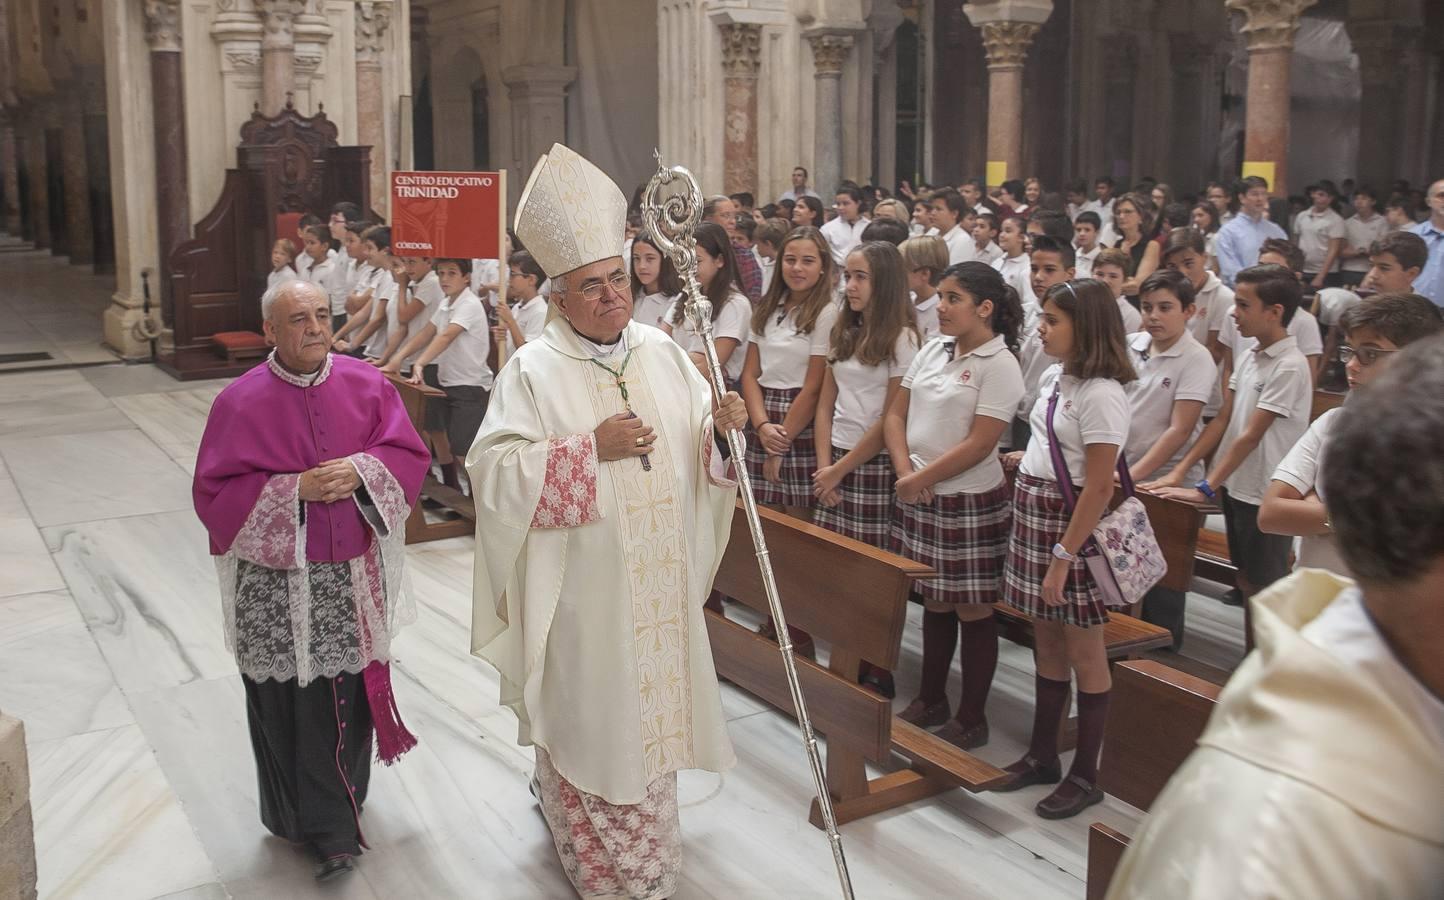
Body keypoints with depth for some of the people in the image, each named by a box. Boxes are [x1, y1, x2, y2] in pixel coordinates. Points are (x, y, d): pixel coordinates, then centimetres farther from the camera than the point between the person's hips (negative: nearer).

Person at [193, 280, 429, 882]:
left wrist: (362, 471, -16)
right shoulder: (241, 401, -7)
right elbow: (215, 494, -7)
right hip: (279, 588, -2)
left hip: (355, 580, 3)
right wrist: (294, 490, -18)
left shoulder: (366, 384, 1)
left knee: (353, 691, 11)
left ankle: (339, 803, 35)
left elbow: (410, 456, 4)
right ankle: (325, 827, 19)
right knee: (295, 703, 2)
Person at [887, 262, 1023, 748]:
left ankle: (971, 720, 18)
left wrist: (922, 479, -14)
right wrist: (905, 471, -7)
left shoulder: (998, 364, -12)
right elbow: (895, 415, 8)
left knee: (972, 610, 5)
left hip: (970, 502, -6)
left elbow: (979, 444, -18)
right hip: (919, 498, 7)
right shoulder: (932, 351, 7)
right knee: (934, 602, 18)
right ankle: (930, 701, 33)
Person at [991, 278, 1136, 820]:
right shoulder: (1054, 378, 8)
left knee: (1083, 651, 4)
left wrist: (1063, 558, -21)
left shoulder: (1101, 394, -19)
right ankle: (1042, 755, 30)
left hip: (1074, 525, -8)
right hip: (1034, 514, 8)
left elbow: (1098, 488, -21)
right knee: (1046, 642, 17)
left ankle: (1085, 775, 17)